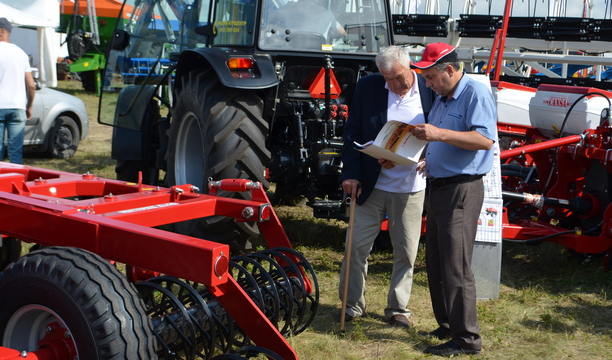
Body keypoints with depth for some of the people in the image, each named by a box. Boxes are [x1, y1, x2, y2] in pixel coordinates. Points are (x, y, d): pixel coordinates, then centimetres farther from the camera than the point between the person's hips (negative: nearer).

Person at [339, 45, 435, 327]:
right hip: (371, 184, 0)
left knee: (406, 251, 10)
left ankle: (398, 308, 26)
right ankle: (352, 304, 21)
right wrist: (351, 173, -7)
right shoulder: (367, 87, -2)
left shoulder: (430, 91, -5)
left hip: (410, 187, 0)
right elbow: (352, 133, 2)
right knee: (357, 245, 4)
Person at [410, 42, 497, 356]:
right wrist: (424, 160, 9)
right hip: (438, 186, 10)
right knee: (435, 262, 15)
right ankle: (447, 325, 26)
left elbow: (485, 139, -24)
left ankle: (467, 338, -1)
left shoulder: (475, 93, -11)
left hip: (462, 189, -10)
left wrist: (440, 134, -29)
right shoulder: (441, 99, 16)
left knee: (455, 266, -8)